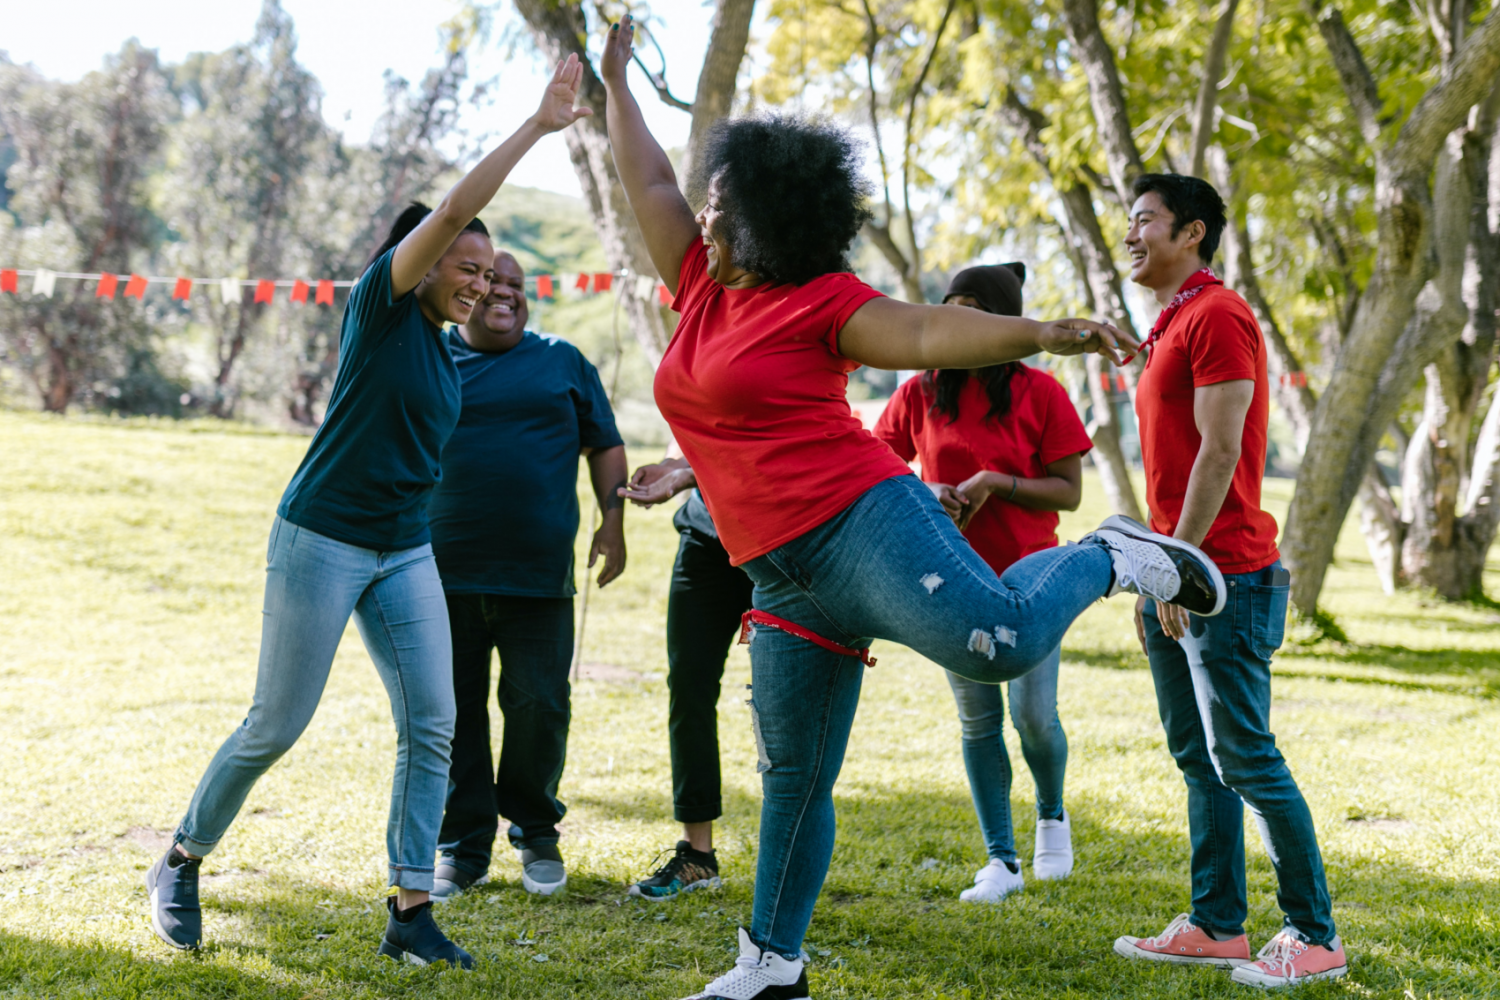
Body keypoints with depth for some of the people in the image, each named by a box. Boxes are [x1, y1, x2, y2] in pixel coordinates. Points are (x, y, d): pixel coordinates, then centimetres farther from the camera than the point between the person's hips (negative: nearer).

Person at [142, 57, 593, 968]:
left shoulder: (445, 350, 12)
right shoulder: (382, 304, -9)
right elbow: (454, 210, -22)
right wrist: (539, 125, -22)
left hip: (407, 554, 7)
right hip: (323, 541, -7)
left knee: (432, 725, -4)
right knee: (277, 725, 0)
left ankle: (411, 912, 0)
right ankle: (182, 861, 21)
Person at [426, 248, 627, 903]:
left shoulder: (563, 363, 12)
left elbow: (604, 445, 15)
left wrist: (613, 520, 3)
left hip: (537, 577, 0)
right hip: (444, 575, 0)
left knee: (539, 707, 0)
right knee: (452, 712, 3)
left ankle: (536, 835, 20)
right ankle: (463, 847, 15)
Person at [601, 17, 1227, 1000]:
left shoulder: (821, 302, -5)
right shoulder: (706, 289, 16)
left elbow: (930, 331, -17)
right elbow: (649, 183, 26)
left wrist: (1040, 333, -33)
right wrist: (616, 81, 32)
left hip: (864, 524, -7)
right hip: (785, 579, 7)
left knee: (998, 643, -29)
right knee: (793, 774, 11)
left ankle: (1109, 560, 2)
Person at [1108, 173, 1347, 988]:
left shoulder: (1217, 316, -11)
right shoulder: (1171, 327, 19)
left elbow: (1219, 453, -18)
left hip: (1224, 580, -10)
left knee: (1245, 758, -7)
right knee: (1197, 758, 10)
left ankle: (1315, 936, 0)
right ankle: (1217, 926, 16)